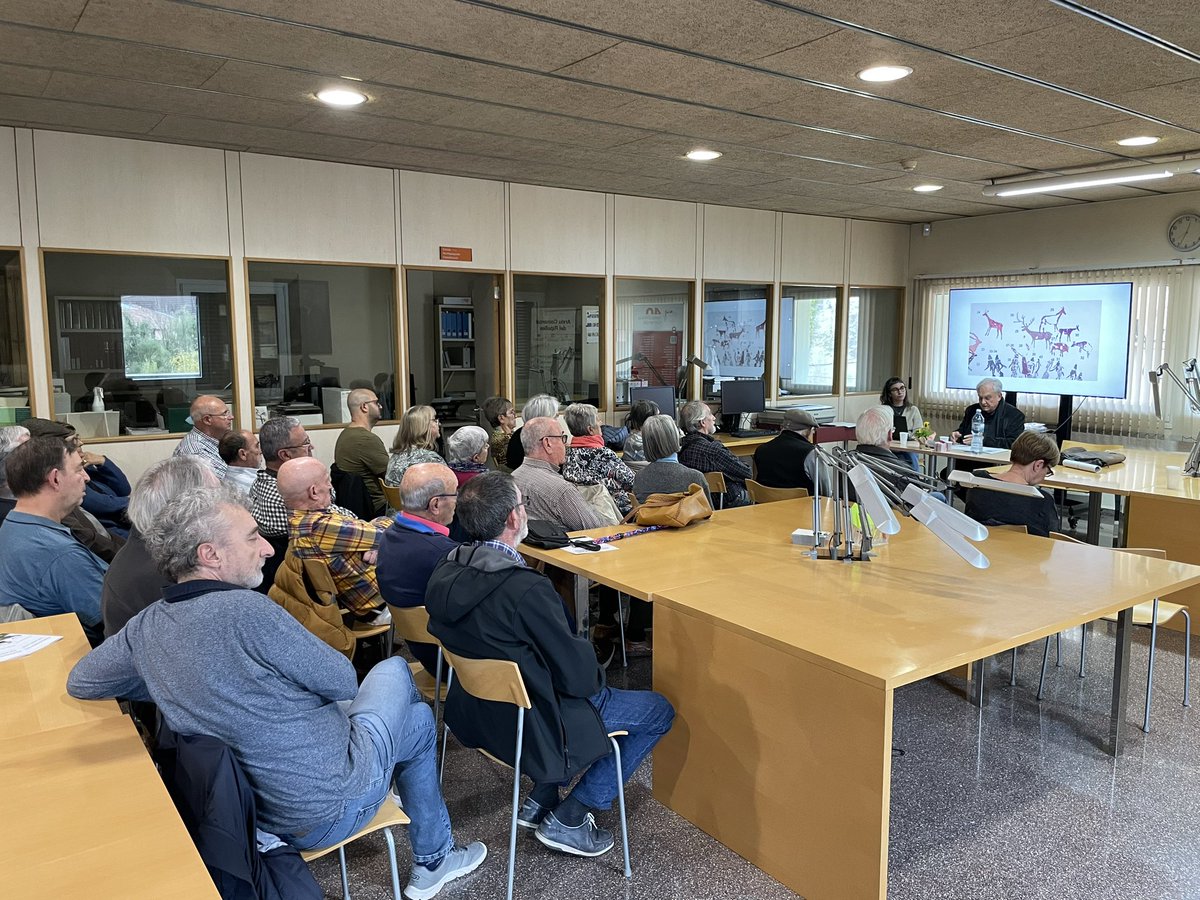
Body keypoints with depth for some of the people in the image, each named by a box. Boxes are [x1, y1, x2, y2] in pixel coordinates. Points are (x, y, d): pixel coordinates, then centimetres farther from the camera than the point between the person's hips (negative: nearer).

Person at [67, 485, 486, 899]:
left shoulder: (146, 626, -7)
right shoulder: (246, 610, -30)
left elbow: (79, 682, 11)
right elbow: (342, 682, -18)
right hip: (328, 807, -7)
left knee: (394, 668, 24)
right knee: (420, 720, 23)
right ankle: (433, 862, 39)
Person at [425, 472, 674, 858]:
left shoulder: (445, 572, -8)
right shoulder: (526, 589, -33)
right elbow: (576, 676, -24)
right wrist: (596, 675, 1)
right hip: (528, 727, -8)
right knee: (659, 710, 7)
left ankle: (540, 800, 26)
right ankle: (567, 819, 10)